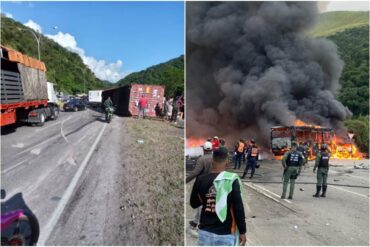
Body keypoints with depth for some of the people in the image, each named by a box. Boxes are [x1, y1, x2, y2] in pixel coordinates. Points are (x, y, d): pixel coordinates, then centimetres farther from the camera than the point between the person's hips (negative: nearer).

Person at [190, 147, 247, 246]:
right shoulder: (232, 180, -13)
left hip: (205, 232, 3)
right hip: (226, 234, -3)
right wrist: (242, 231, -2)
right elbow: (238, 208, -11)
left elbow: (193, 204, 10)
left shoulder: (201, 180, -4)